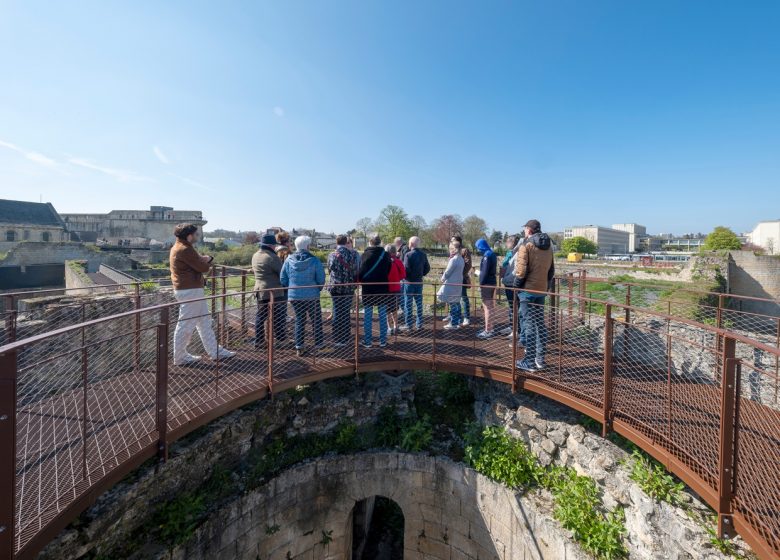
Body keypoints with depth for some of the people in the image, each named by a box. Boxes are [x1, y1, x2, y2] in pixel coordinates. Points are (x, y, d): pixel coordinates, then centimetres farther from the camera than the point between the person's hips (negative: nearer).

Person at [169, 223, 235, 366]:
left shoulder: (179, 247, 16)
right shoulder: (185, 250, -18)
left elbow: (197, 262, 15)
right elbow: (203, 267, -16)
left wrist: (204, 260, -4)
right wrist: (208, 259, 3)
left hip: (192, 290, 11)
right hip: (190, 291, -11)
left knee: (204, 322, 13)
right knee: (185, 325, 0)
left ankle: (215, 352, 20)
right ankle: (180, 357, 13)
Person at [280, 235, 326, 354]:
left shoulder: (288, 260, -2)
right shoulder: (314, 260, -12)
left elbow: (283, 279, 3)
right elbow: (321, 279, -9)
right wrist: (317, 288, 10)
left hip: (294, 296, 3)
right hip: (311, 296, -3)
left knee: (299, 320, 14)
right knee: (316, 319, 13)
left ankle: (299, 347, 17)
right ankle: (318, 343, 24)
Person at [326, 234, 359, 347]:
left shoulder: (332, 255, -6)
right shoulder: (354, 254, -5)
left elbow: (329, 270, 6)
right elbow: (358, 270, -1)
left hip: (336, 288, 0)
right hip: (349, 288, 1)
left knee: (337, 313, 9)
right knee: (346, 313, 11)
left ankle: (337, 340, 14)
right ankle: (345, 339, 18)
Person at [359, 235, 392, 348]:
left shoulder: (365, 254, -8)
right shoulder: (385, 255, -3)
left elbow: (361, 271, -6)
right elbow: (388, 271, 3)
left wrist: (362, 283, 11)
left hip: (367, 289, -1)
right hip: (382, 289, 1)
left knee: (367, 316, 6)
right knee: (383, 316, 9)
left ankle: (367, 341, 11)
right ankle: (383, 341, 14)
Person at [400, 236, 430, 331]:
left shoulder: (408, 254, -15)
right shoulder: (423, 254, 4)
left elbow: (406, 269, -18)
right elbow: (427, 268, 6)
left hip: (409, 281, -6)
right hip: (419, 281, 6)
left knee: (408, 304, 3)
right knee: (419, 303, 12)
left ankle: (408, 324, 8)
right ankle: (419, 324, 18)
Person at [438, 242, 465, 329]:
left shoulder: (454, 260, -19)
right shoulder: (461, 259, 9)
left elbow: (447, 272, -14)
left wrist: (443, 278, 2)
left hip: (451, 284, -9)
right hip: (458, 284, 9)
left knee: (452, 304, -3)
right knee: (457, 303, 14)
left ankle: (453, 324, 3)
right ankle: (458, 322, 22)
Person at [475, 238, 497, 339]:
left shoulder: (487, 255, -16)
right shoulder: (492, 254, 13)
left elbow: (485, 271, -19)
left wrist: (481, 284, -15)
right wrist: (479, 272, 13)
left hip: (487, 284, -10)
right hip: (491, 283, 10)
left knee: (487, 308, -5)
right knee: (489, 307, 17)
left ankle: (488, 331, 1)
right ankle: (489, 328, 27)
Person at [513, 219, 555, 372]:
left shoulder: (526, 245, -10)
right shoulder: (548, 246, 12)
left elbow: (521, 271, -17)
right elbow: (551, 270, 14)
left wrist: (516, 287, -5)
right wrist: (546, 286, 19)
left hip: (528, 290, -7)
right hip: (542, 290, 7)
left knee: (529, 325, -2)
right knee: (540, 323, 13)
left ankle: (530, 362, 4)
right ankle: (540, 359, 20)